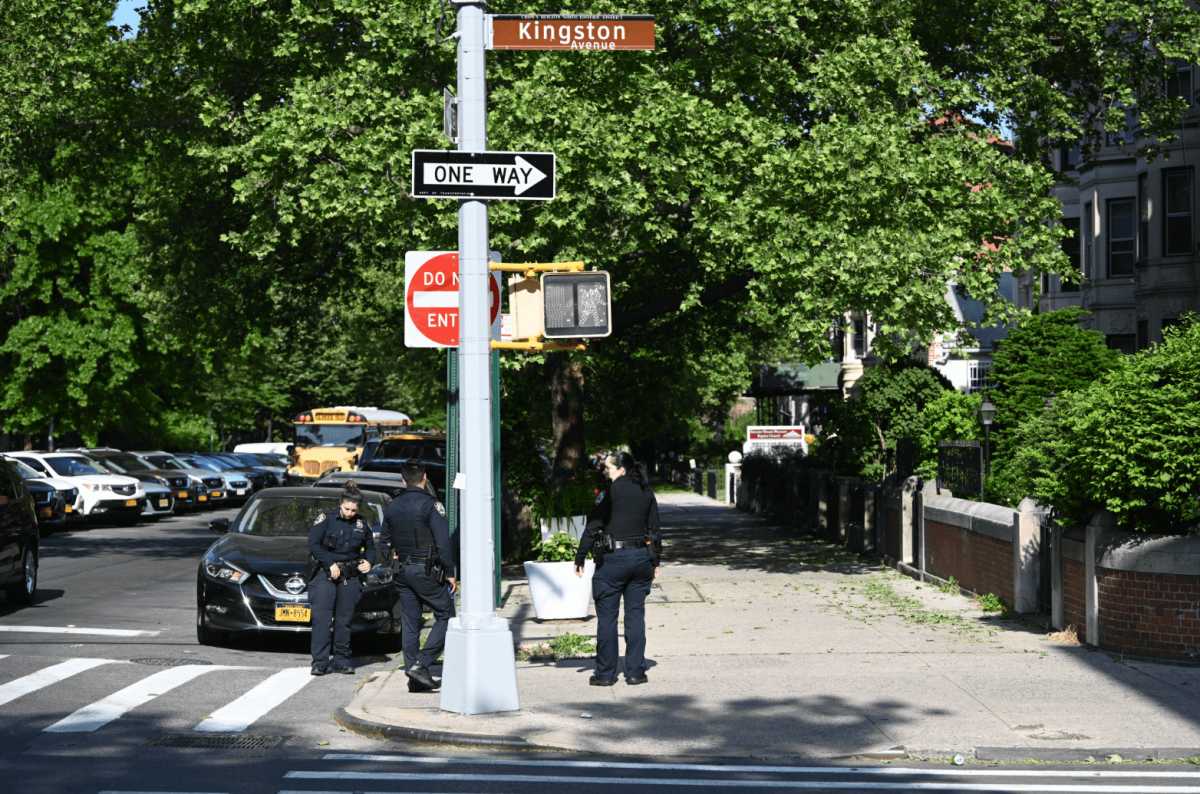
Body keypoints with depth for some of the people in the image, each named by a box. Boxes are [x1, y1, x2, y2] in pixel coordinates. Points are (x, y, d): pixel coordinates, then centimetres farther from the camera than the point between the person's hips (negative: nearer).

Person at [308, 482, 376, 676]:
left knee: (344, 620, 6)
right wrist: (331, 564, -15)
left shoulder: (361, 525, 8)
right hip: (326, 573, -3)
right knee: (321, 618, -11)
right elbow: (313, 544, -8)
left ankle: (341, 660, 14)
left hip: (350, 577, 3)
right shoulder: (326, 519, -3)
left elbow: (370, 547, 23)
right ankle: (320, 661, -12)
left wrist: (368, 561, 2)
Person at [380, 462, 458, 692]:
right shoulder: (430, 504, -11)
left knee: (409, 623, 9)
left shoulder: (393, 507, 10)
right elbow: (443, 542, -15)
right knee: (445, 616, 1)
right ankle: (421, 664, -12)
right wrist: (450, 573, -9)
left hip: (402, 571, 7)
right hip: (426, 570, -7)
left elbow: (384, 541, 18)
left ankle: (415, 678, 9)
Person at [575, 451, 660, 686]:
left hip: (613, 559, -5)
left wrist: (580, 558, -4)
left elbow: (593, 526, -10)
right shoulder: (647, 492, 6)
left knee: (607, 616, 4)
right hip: (641, 557, 5)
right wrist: (654, 562, 17)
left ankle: (605, 673, 6)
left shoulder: (612, 491, -11)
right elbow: (654, 528, 10)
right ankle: (635, 671, 9)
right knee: (636, 615, 10)